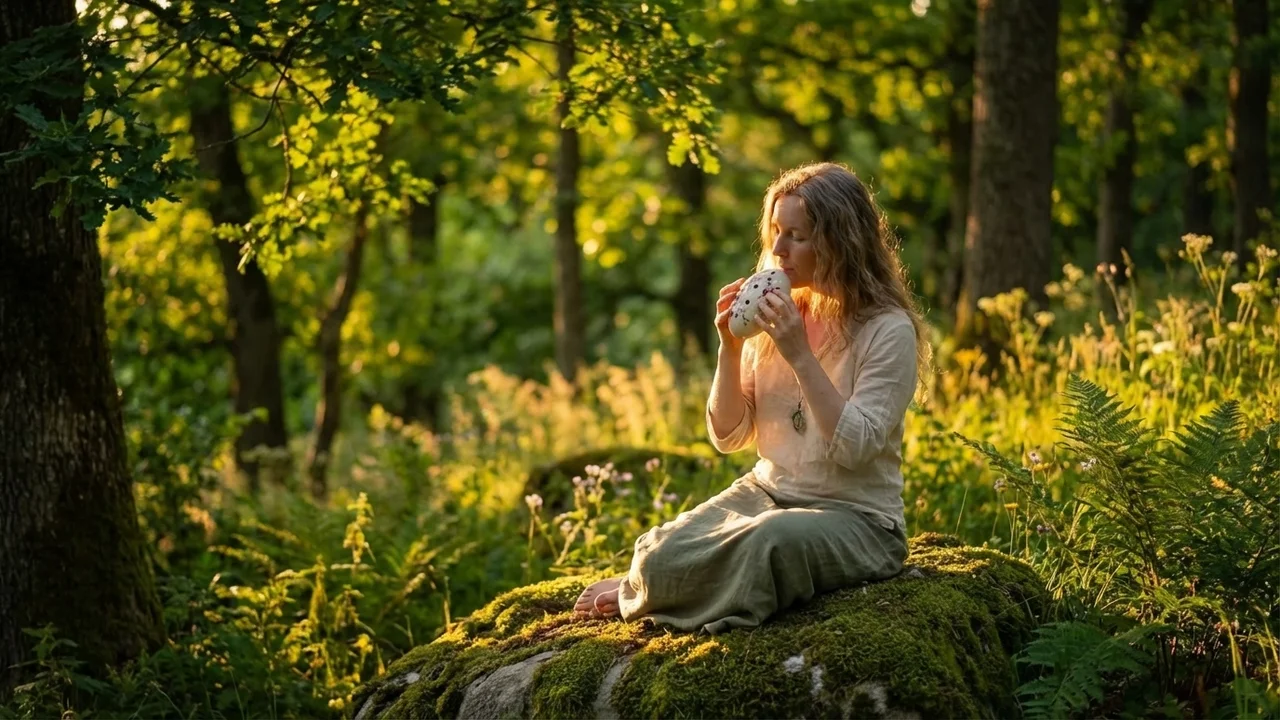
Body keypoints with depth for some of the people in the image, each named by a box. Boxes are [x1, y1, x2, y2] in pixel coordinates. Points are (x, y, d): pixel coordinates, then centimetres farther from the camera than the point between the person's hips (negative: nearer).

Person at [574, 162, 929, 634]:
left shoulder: (888, 330, -11)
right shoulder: (775, 316, 5)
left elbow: (855, 448, -20)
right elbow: (729, 436, 7)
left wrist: (799, 355, -24)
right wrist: (730, 348, -8)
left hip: (856, 518, -4)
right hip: (767, 492, 4)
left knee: (768, 542, -37)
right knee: (667, 552, -26)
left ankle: (639, 591, -10)